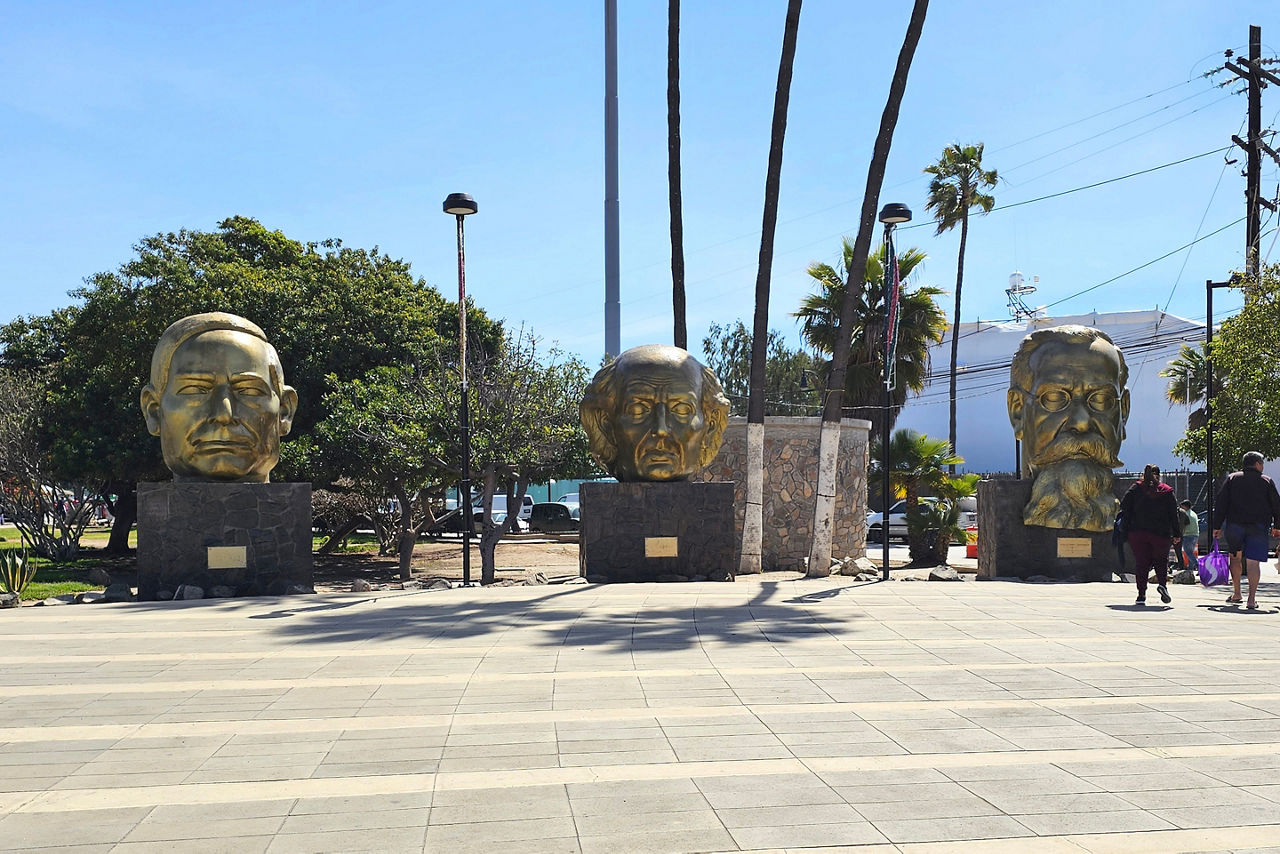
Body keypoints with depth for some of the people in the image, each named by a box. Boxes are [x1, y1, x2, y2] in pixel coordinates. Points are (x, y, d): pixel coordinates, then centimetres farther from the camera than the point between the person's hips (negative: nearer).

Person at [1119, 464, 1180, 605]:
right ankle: (1162, 583, -10)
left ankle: (1141, 594, -3)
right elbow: (1174, 514, 3)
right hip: (1161, 534, 0)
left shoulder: (1135, 489, 7)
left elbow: (1124, 507, 0)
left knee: (1141, 563, 4)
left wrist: (1127, 527, 7)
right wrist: (1177, 534, 6)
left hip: (1137, 532, 0)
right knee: (1161, 560, 15)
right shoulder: (1167, 491, 6)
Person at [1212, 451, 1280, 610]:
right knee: (1253, 561, -4)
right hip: (1258, 527, -1)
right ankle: (1251, 599, -11)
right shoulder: (1267, 481, 5)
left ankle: (1236, 594, 20)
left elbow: (1220, 503, 2)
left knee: (1235, 558, 17)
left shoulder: (1232, 478, 6)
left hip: (1234, 525, 1)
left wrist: (1217, 526, 5)